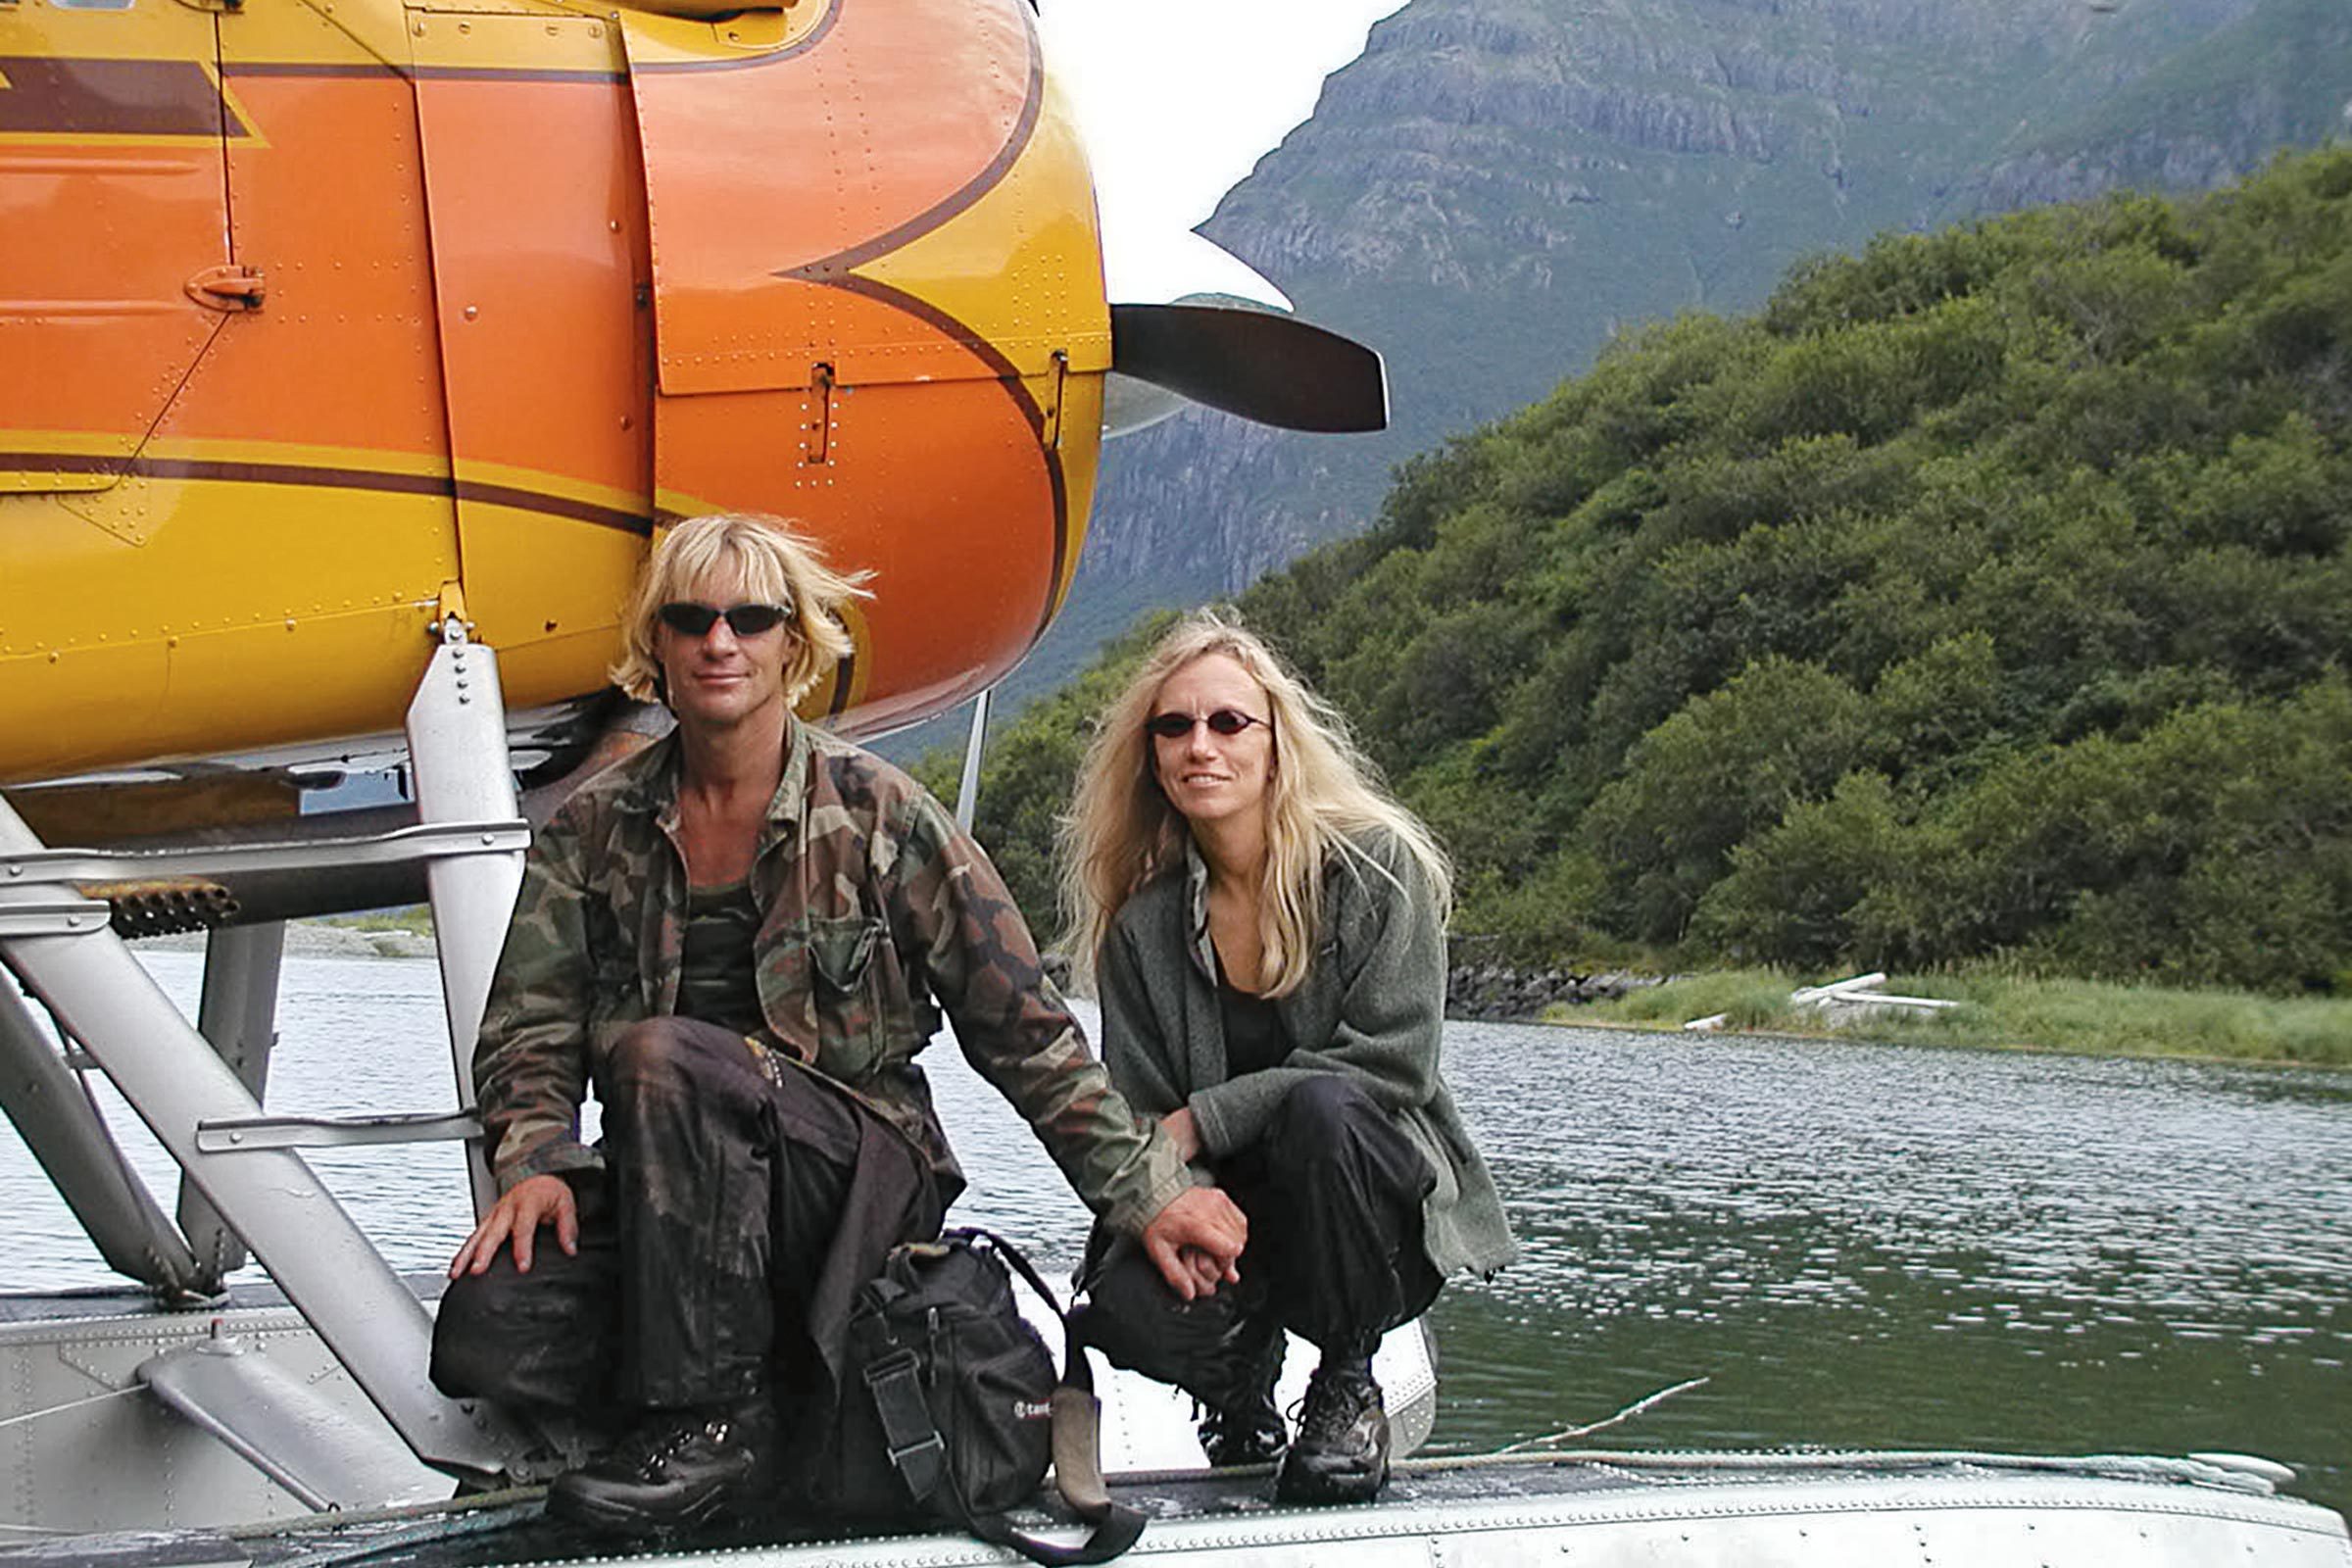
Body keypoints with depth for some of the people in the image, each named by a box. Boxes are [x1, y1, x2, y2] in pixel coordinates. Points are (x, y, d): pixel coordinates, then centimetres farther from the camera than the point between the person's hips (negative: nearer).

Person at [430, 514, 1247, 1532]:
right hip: (665, 1198, 3)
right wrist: (536, 1161, -14)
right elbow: (531, 1025, 7)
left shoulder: (877, 815, 0)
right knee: (485, 1335, -25)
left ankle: (713, 1423, -25)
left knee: (663, 1055, -33)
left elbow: (1022, 1028, 0)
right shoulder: (595, 829, 9)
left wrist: (1146, 1192, -4)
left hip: (862, 1175, -3)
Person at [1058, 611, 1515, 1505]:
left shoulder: (1376, 868, -6)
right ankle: (1243, 1374, 8)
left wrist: (1205, 1120, -17)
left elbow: (1393, 1060, -15)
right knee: (1130, 1305, -30)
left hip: (1383, 1222, -2)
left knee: (1321, 1105, -35)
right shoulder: (1143, 926, 3)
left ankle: (1348, 1388, -11)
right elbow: (1137, 1119, 1)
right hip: (1230, 1218, 2)